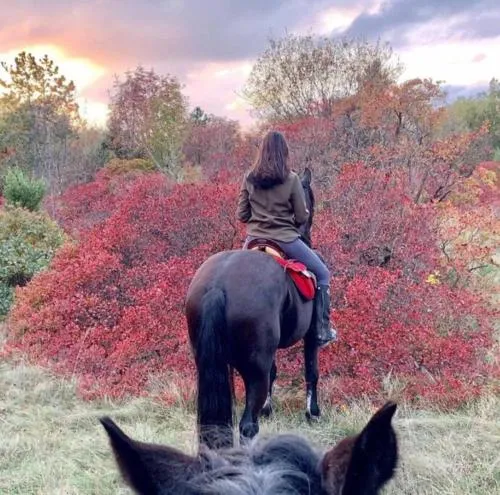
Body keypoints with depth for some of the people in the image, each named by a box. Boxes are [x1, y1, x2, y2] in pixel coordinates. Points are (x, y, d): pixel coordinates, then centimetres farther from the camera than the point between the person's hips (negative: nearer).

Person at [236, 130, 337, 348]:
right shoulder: (291, 179, -10)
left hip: (254, 240, 4)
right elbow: (302, 217, -5)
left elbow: (241, 215, 3)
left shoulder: (249, 178, -1)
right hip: (285, 240, -3)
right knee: (322, 274, 15)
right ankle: (322, 331, 13)